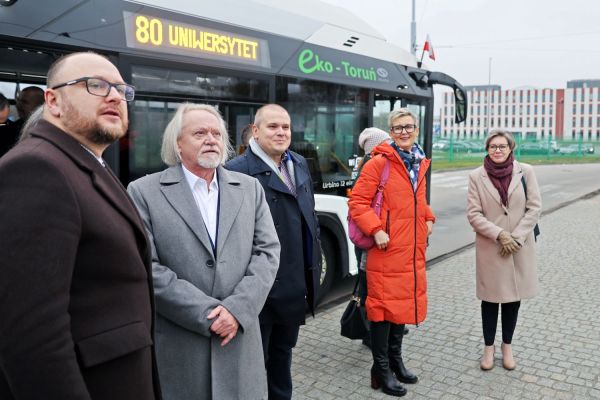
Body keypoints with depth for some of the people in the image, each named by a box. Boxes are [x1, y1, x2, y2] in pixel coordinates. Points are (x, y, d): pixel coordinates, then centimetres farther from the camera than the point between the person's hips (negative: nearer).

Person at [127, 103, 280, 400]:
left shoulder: (250, 189, 7)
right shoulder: (144, 192, -4)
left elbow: (268, 252, 0)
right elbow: (147, 268, -11)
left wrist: (237, 309, -13)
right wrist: (207, 314, -14)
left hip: (239, 340, 3)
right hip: (176, 347, -2)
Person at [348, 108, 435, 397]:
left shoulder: (419, 163, 12)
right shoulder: (378, 163, -10)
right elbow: (357, 202, -12)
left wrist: (428, 219, 9)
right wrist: (376, 229, -21)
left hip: (413, 248, 7)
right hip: (387, 248, -7)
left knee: (404, 301, 16)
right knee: (384, 304, 1)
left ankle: (395, 358, 33)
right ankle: (381, 369, 15)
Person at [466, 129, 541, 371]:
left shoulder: (525, 171, -3)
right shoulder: (476, 176, -5)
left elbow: (534, 208, -3)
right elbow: (473, 214, -7)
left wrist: (516, 237, -11)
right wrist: (500, 235, -16)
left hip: (521, 248, 1)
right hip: (490, 248, -1)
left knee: (514, 297, 12)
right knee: (491, 298, 8)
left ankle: (507, 346, 29)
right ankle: (488, 347, 25)